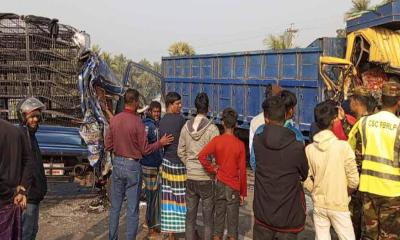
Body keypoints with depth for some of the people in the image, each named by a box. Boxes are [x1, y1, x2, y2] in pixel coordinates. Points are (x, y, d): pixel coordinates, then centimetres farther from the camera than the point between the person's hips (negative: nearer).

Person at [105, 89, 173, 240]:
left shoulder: (114, 120, -1)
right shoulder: (137, 122, -16)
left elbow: (108, 146, 5)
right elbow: (145, 150, -11)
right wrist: (161, 143, 1)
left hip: (117, 164, 5)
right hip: (132, 166, -5)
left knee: (115, 206, 17)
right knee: (132, 209, 6)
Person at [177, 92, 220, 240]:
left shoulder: (186, 127, -1)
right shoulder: (212, 129, -15)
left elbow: (181, 152, 5)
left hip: (190, 177, 4)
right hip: (207, 178, -4)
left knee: (190, 214, 16)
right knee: (208, 216, 9)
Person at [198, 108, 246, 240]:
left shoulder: (217, 140, -7)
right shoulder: (240, 144, -10)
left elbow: (202, 156, -20)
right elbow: (242, 171, -7)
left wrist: (212, 169, -5)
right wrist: (243, 193, 1)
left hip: (220, 184, 2)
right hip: (234, 186, -2)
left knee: (219, 215, 13)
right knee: (233, 219, 7)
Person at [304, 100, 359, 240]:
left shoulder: (309, 149, -6)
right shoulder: (343, 146, -16)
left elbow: (307, 182, -1)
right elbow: (353, 181, -13)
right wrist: (344, 194, 5)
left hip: (318, 205, 4)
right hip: (339, 206, -3)